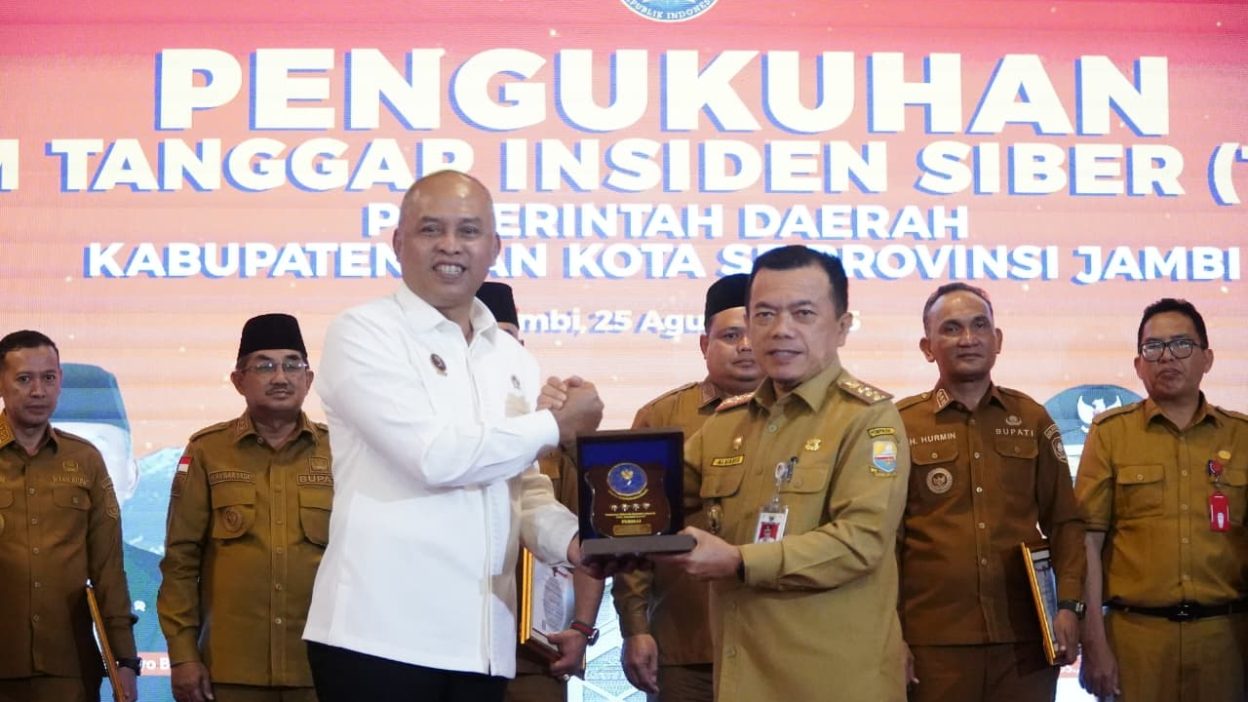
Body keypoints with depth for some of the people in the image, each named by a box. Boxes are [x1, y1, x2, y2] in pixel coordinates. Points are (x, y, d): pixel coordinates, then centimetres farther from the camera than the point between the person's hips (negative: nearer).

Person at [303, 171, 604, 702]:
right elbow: (434, 456, -15)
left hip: (481, 640, 6)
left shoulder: (512, 358, 16)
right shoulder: (362, 333, -4)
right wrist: (557, 425, -3)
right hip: (381, 633, -6)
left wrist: (571, 540, -5)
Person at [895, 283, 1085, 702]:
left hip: (1026, 640, 2)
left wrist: (1069, 605, -2)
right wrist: (889, 639, -5)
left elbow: (1063, 522, 11)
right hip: (933, 644, -2)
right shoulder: (900, 425, 1)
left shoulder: (1032, 419, 10)